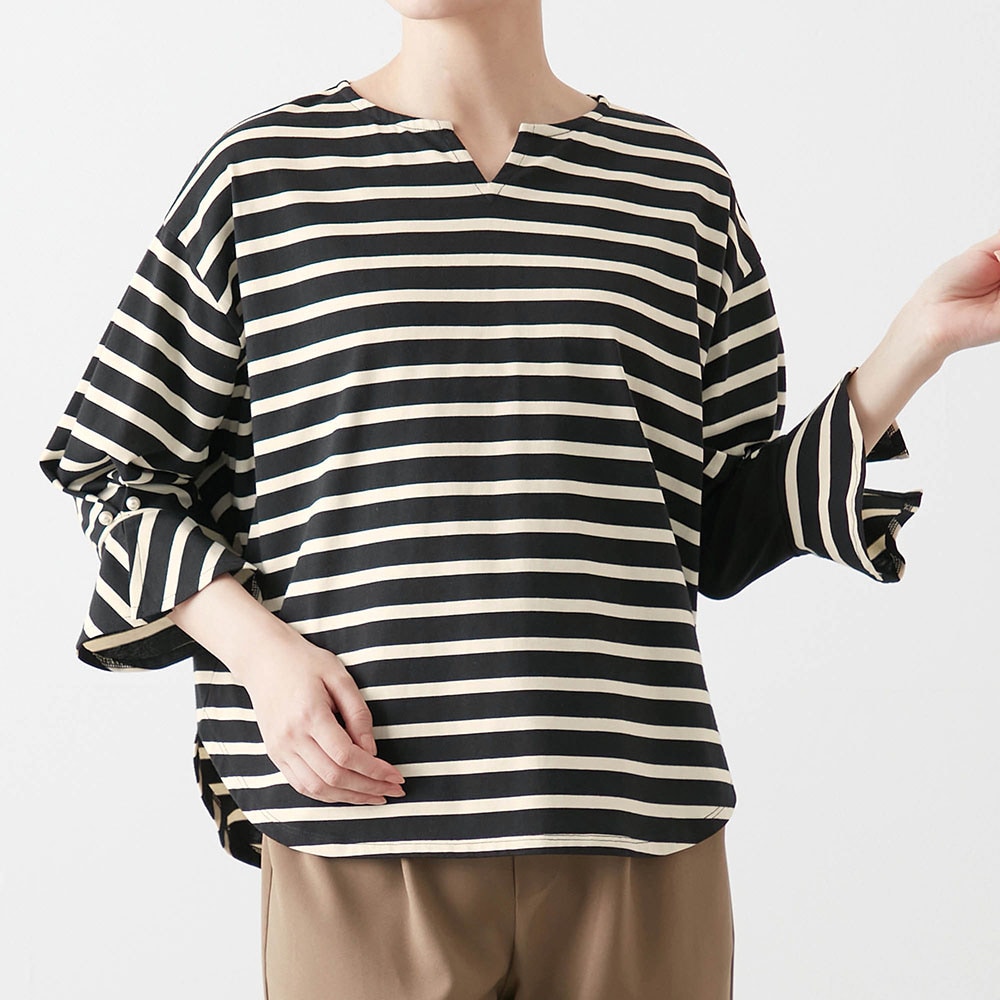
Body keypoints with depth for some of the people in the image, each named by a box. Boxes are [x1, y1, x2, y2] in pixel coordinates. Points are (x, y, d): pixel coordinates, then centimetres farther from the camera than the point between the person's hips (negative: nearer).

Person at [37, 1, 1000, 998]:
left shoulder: (680, 184, 9)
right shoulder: (263, 174, 5)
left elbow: (722, 530, 12)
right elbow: (115, 473, 10)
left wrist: (917, 343, 2)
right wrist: (255, 644, -6)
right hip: (361, 826, -1)